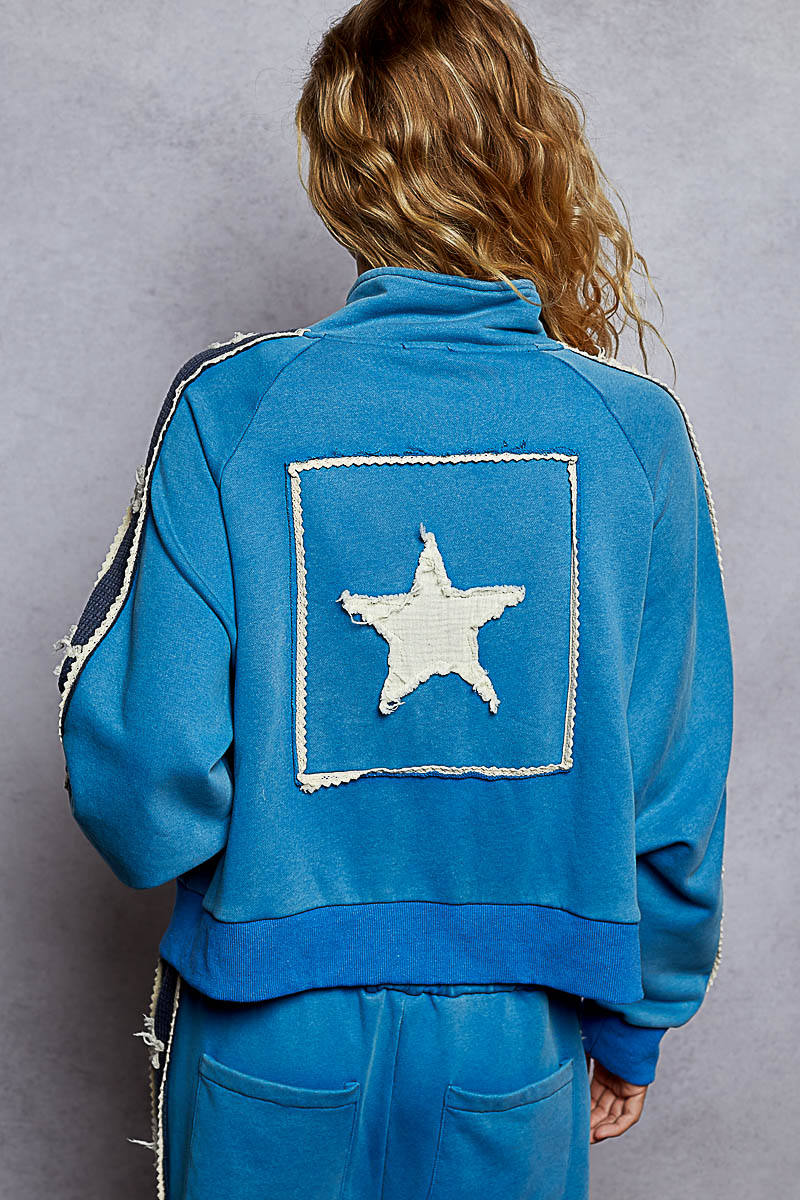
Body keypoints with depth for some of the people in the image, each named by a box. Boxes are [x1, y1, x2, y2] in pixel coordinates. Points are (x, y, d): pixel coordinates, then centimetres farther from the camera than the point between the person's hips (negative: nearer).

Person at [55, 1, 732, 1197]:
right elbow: (676, 783, -5)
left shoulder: (231, 405, -16)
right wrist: (633, 1023, 10)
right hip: (517, 1055, 1)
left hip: (273, 1048, -1)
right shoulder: (636, 429, -11)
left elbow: (140, 762, -18)